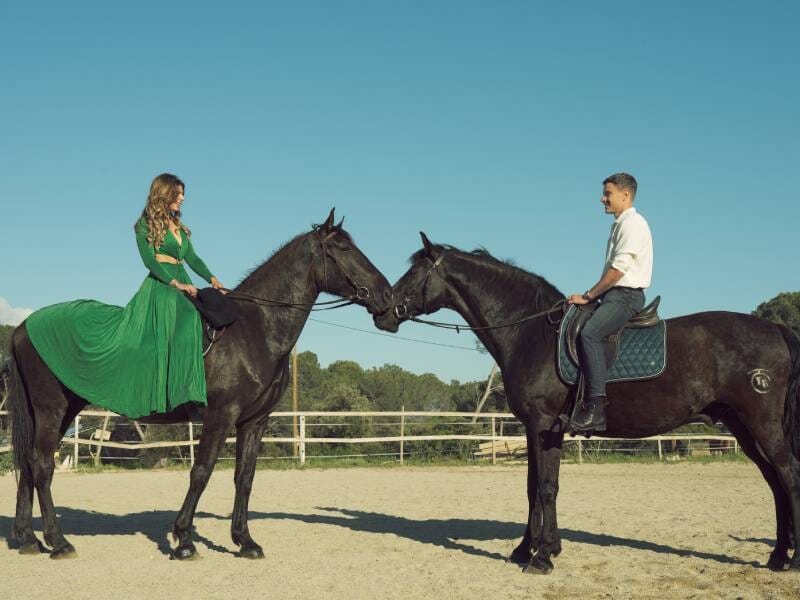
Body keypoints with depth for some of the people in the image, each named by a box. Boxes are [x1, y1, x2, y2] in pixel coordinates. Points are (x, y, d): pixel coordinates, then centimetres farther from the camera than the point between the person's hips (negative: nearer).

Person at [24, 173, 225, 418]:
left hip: (183, 288, 6)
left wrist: (212, 279, 0)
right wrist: (176, 283, -19)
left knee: (189, 328, -12)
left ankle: (189, 396, -14)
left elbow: (192, 258, 16)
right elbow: (149, 260, -11)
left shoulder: (179, 226, 21)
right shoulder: (145, 225, 1)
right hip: (159, 287, -6)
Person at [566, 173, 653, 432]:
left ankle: (596, 405, -36)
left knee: (589, 333, -30)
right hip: (613, 294, 11)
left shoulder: (633, 223, -8)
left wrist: (587, 296, -13)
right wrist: (592, 296, 12)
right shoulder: (620, 225, 22)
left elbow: (618, 269, -17)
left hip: (626, 295, -11)